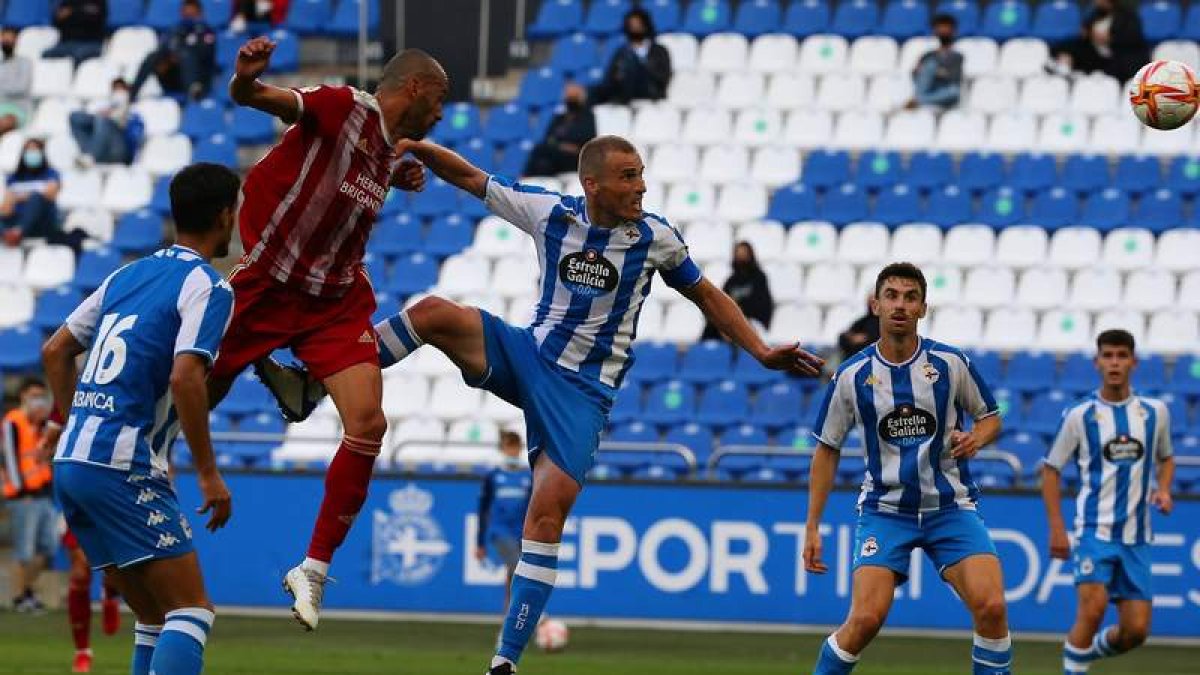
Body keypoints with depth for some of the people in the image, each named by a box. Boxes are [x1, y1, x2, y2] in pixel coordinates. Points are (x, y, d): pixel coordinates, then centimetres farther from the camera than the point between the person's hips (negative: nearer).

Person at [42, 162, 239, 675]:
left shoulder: (127, 276, 18)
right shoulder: (208, 287, -6)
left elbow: (55, 352, 21)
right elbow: (186, 378, -19)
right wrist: (208, 474, -14)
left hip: (69, 460, 8)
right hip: (124, 468, -8)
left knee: (155, 616, 15)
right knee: (191, 610, -8)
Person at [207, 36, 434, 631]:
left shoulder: (395, 153, 6)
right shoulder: (341, 108, -17)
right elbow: (258, 99, -33)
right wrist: (247, 78, -54)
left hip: (336, 302, 6)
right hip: (266, 286, -6)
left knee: (367, 424, -11)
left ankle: (314, 570, 0)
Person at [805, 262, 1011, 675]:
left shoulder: (951, 364, -4)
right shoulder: (852, 376, -4)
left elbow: (990, 417, 11)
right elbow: (827, 450, 6)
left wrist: (975, 439, -13)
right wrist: (812, 527, 3)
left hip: (951, 506, 1)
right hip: (884, 510, -1)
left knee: (991, 606, -18)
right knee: (866, 618, -17)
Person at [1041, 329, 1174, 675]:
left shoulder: (1155, 412, 6)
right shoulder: (1079, 416, -3)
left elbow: (1165, 457, 23)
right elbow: (1051, 470, 3)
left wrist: (1163, 489, 2)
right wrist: (1057, 528, -5)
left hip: (1136, 536, 3)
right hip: (1094, 529, -3)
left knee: (1136, 630, 1)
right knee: (1093, 607, -24)